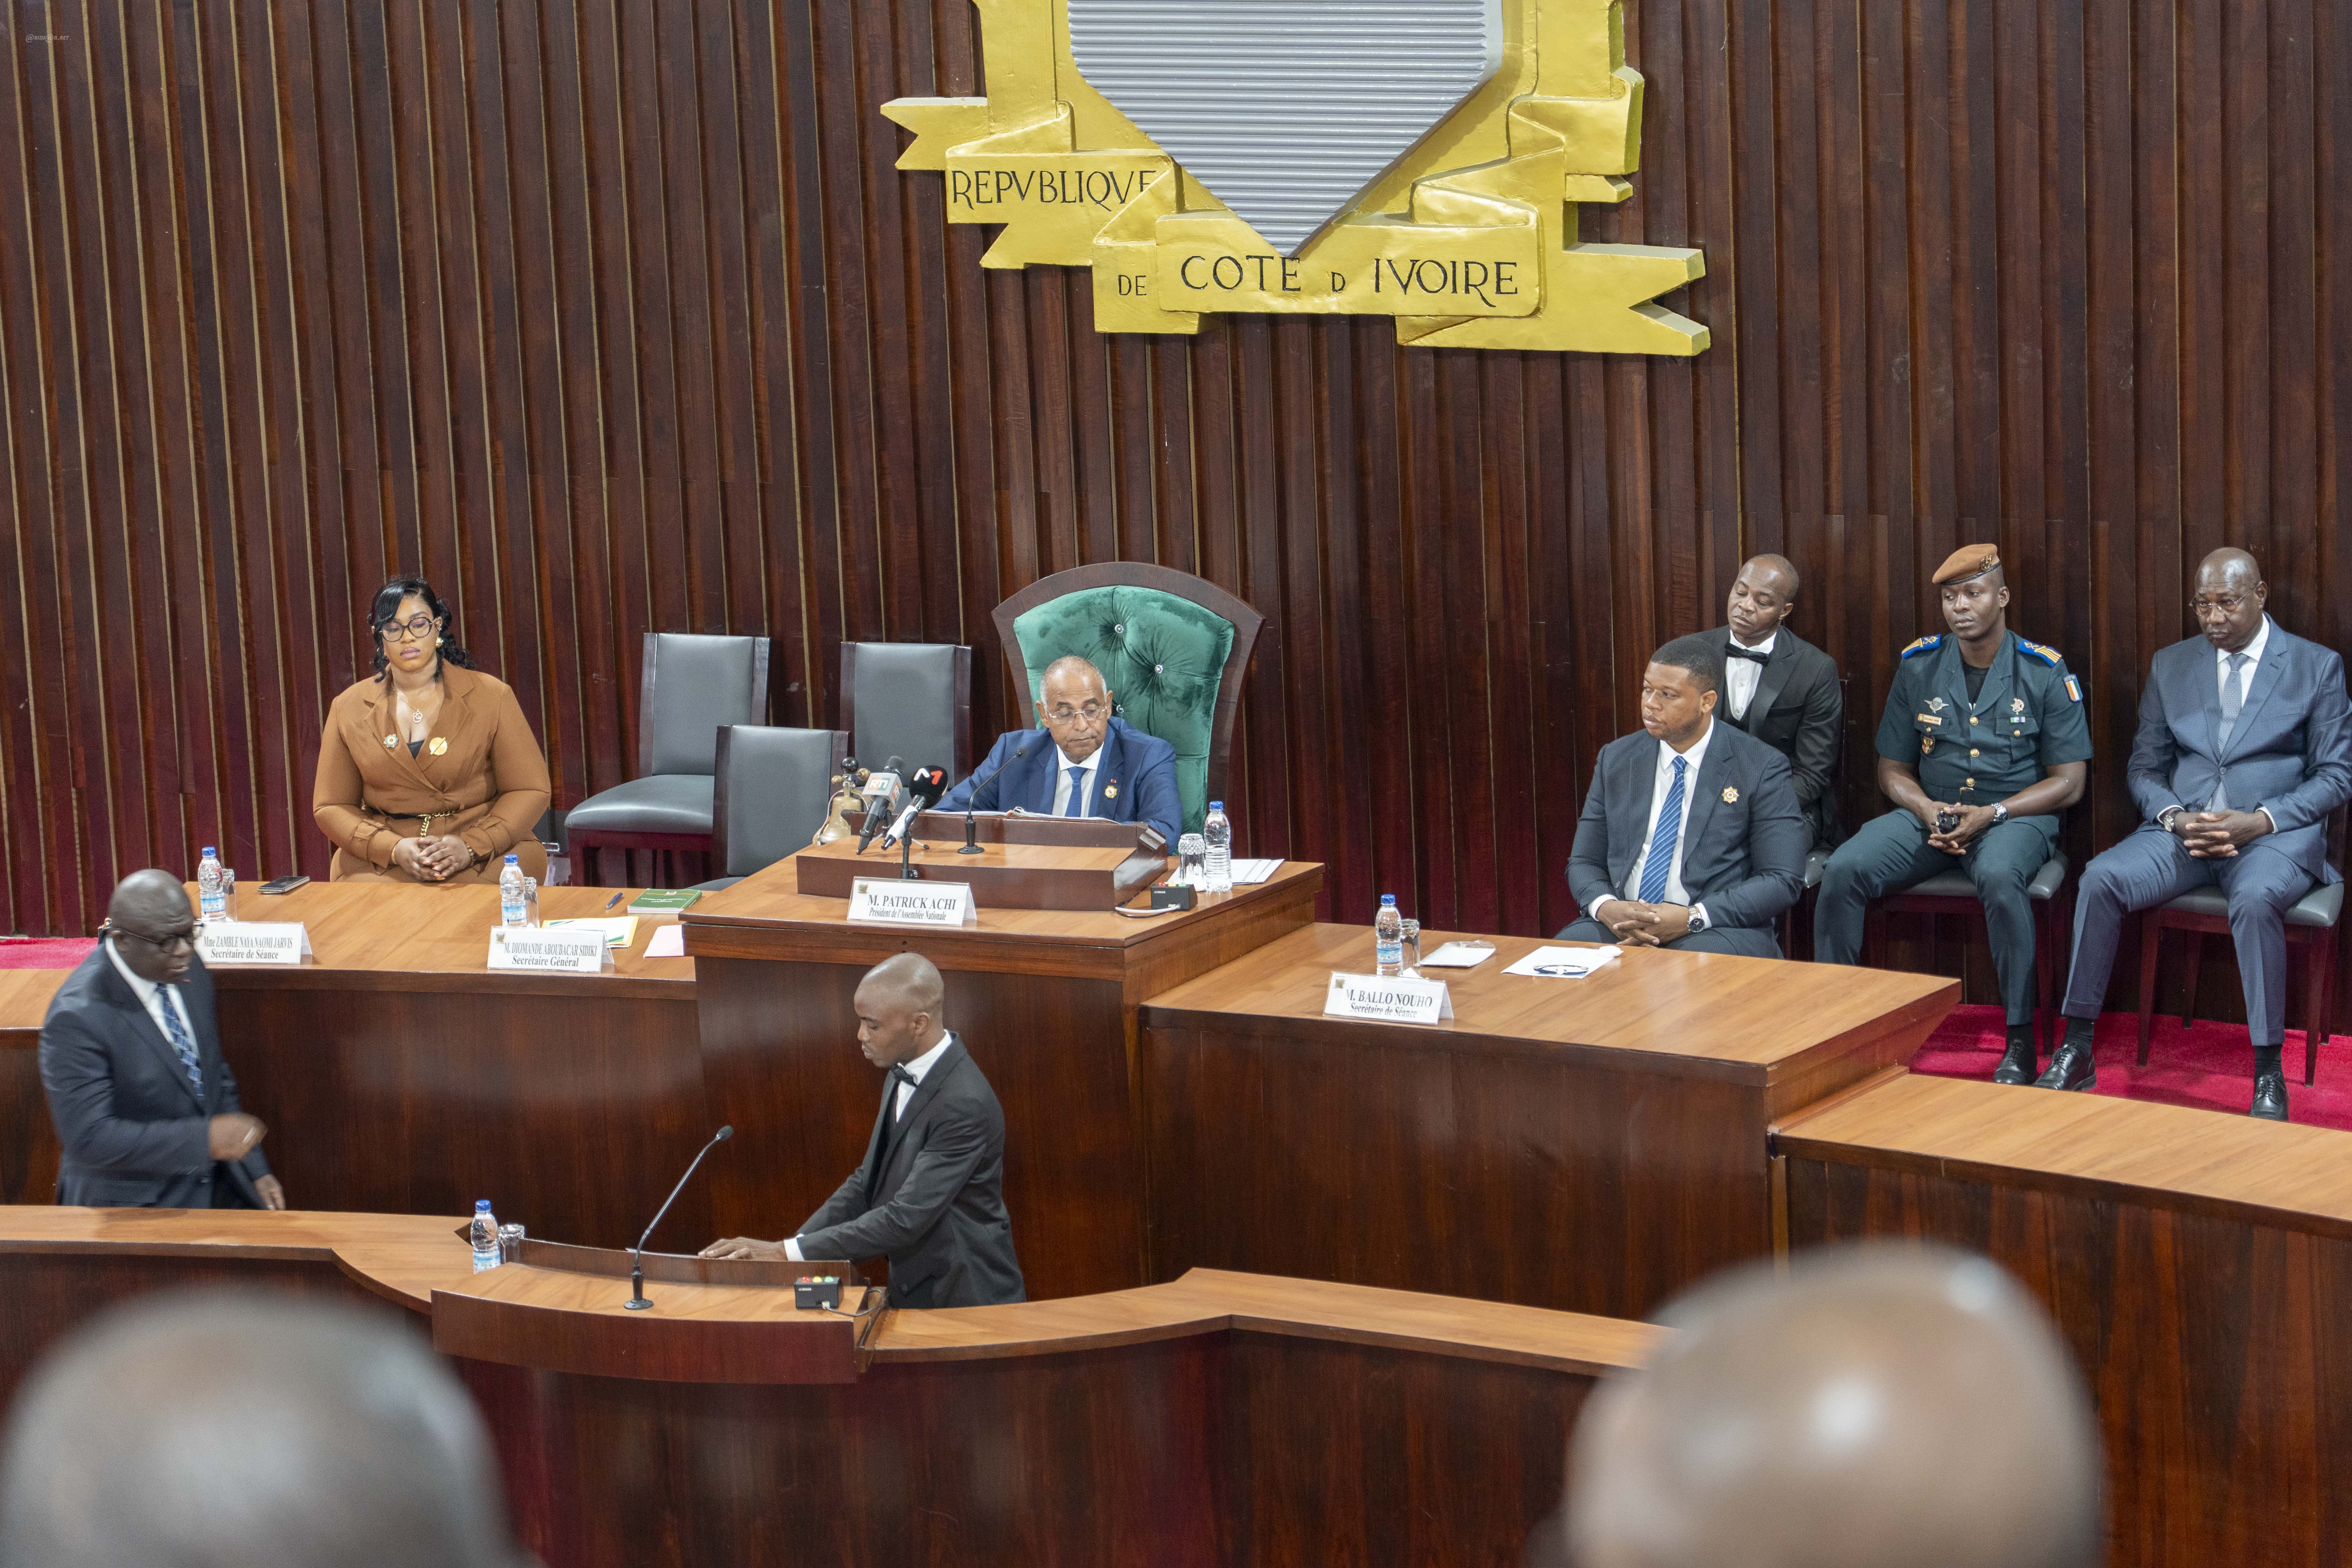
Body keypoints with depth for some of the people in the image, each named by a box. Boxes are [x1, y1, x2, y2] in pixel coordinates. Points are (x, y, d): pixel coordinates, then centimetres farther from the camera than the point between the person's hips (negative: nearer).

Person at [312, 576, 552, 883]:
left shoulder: (492, 696, 5)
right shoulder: (349, 708, 10)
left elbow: (530, 791, 2)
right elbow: (330, 808, 8)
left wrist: (470, 847, -15)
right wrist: (395, 849, -11)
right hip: (383, 863, 1)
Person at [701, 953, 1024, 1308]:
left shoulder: (964, 1104, -23)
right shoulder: (903, 1076, 5)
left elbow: (906, 1219, -24)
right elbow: (868, 1183, 11)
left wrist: (787, 1252, -22)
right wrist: (793, 1245, -3)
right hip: (914, 1291, 7)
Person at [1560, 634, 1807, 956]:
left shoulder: (1761, 769, -1)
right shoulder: (1616, 759, 13)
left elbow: (1782, 881, -5)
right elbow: (1583, 862, 15)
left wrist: (1692, 918, -17)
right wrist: (1606, 907, -10)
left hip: (1716, 930, -4)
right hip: (1620, 926, 4)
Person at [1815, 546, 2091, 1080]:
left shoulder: (2045, 672, -2)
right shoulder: (1918, 667, 6)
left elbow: (2068, 781, -2)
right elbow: (1893, 770, 11)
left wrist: (1990, 815, -16)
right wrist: (1929, 810, -11)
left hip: (2015, 815, -3)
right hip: (1929, 812, 4)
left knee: (1999, 876, -39)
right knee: (1843, 870, -24)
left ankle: (2021, 1040, -28)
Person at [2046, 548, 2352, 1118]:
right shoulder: (2171, 666, 14)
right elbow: (2145, 767, 14)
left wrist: (2258, 821, -15)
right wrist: (2175, 817, -9)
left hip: (2275, 833, -3)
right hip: (2183, 830, 3)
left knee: (2255, 899, -38)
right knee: (2101, 878, -25)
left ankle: (2268, 1075, -27)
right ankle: (2076, 1054, -20)